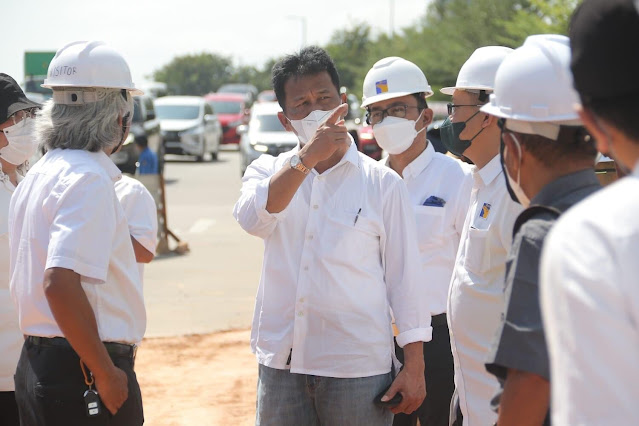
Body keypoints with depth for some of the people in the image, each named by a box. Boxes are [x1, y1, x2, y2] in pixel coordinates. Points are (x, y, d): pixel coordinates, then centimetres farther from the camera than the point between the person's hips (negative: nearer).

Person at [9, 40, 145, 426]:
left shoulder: (40, 174, 14)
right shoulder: (89, 180, -15)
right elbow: (61, 282, -26)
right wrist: (107, 374, -20)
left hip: (37, 362, 9)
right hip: (83, 375, -9)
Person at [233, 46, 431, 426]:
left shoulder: (383, 183, 0)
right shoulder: (269, 172, 7)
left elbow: (405, 276, 0)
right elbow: (253, 219, -16)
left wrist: (414, 367, -3)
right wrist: (306, 157, -23)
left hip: (357, 366, -2)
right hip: (282, 362, 3)